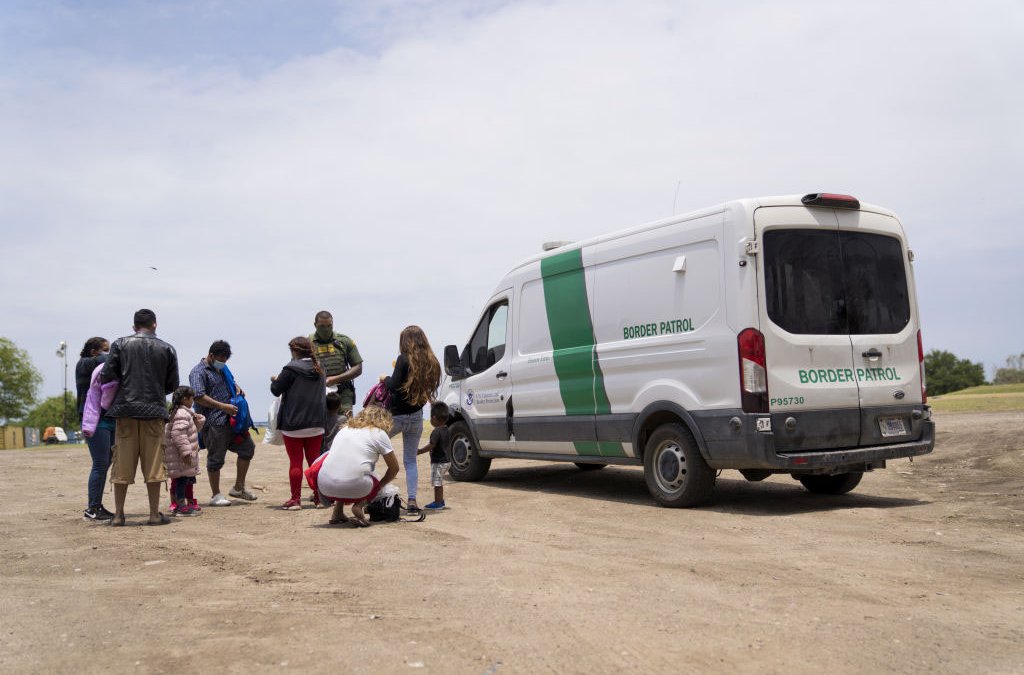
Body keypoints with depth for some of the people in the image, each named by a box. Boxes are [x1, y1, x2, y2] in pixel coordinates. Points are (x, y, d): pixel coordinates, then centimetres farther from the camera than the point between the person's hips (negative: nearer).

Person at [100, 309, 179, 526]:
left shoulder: (120, 344, 4)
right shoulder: (167, 349, 5)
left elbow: (106, 376, -3)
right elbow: (172, 384, 6)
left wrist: (123, 384, 17)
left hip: (125, 409, 1)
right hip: (154, 410, -1)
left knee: (122, 463, 7)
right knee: (153, 463, 4)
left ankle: (118, 514, 11)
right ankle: (154, 514, 7)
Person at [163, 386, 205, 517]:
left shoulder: (185, 413, 19)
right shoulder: (182, 413, -16)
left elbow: (194, 430, 29)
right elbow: (178, 434, -25)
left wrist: (199, 421, 11)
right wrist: (185, 451, -26)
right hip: (180, 456, -11)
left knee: (183, 479, 15)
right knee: (182, 478, -8)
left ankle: (181, 504, 22)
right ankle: (181, 507, -5)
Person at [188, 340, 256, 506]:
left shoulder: (222, 368, 17)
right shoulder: (198, 372, -10)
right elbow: (199, 397, -21)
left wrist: (237, 388, 11)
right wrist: (224, 407, -22)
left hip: (230, 419, 9)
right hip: (213, 423, -9)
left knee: (247, 448, 10)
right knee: (215, 458, -1)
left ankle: (239, 488, 21)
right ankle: (216, 496, 11)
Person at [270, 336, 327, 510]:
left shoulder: (291, 368, -13)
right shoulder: (319, 370, 8)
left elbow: (276, 390, -8)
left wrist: (275, 380, 13)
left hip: (293, 425, -5)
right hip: (316, 424, 5)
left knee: (295, 462, 2)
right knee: (314, 461, 11)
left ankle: (295, 500, 4)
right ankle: (319, 498, 13)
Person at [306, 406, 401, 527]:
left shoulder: (344, 429, 23)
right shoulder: (379, 434, 9)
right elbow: (394, 468, 12)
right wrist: (379, 486, 29)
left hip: (325, 488, 4)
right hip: (354, 489, -4)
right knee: (375, 482, 26)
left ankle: (337, 512, 18)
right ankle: (359, 505, -4)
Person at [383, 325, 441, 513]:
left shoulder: (404, 359, -14)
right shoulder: (432, 362, 3)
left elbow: (393, 386, -19)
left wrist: (385, 378, 2)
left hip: (396, 416, -5)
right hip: (416, 416, 5)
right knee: (410, 460, 12)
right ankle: (412, 501, 3)